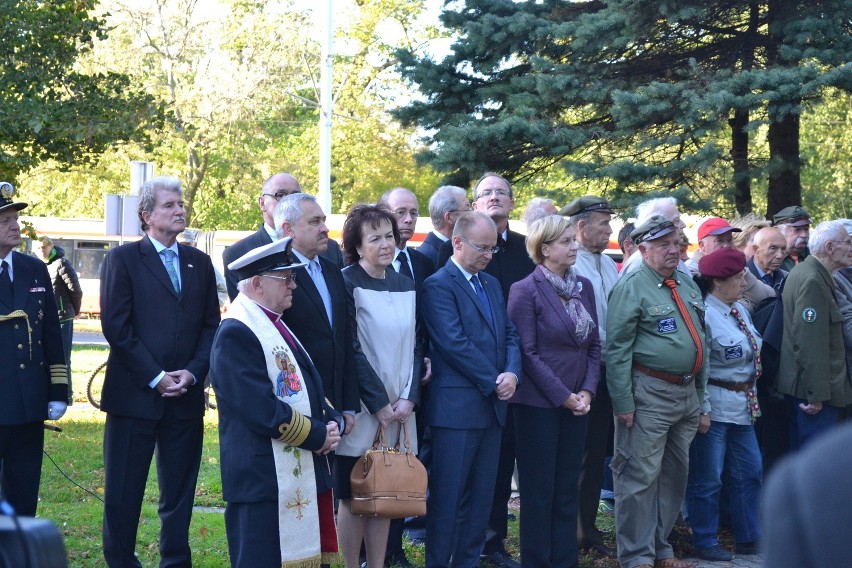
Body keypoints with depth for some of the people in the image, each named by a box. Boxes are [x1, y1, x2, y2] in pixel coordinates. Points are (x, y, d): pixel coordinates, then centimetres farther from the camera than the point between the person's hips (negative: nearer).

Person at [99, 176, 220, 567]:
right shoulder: (122, 259, -1)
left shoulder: (199, 262, 13)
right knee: (123, 493, 1)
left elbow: (211, 325, 10)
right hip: (134, 395, -4)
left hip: (186, 397, 4)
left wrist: (193, 373, -6)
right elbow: (116, 327, -8)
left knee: (179, 494, 8)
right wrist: (155, 377, -12)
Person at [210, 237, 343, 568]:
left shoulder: (276, 325, 17)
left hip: (301, 475, 10)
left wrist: (333, 422, 0)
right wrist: (317, 436, -13)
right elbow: (262, 410, -23)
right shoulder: (237, 333, -15)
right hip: (264, 478, -10)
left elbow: (307, 388, 21)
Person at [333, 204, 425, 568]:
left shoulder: (406, 286, 10)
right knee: (353, 496, 0)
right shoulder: (347, 283, -8)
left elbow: (415, 346, 9)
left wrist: (408, 399, -4)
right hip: (361, 410, -5)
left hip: (399, 409, 5)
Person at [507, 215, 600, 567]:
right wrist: (562, 395, -13)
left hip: (576, 402, 6)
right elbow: (527, 353, -12)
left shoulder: (584, 287, 9)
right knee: (539, 491, 2)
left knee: (568, 490, 9)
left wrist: (586, 391, -3)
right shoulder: (526, 291, -9)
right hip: (538, 403, -5)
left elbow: (594, 345, 10)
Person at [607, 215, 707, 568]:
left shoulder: (687, 284, 13)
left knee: (675, 474, 14)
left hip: (687, 393, 8)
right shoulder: (632, 287, -10)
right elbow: (617, 349, -13)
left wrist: (700, 390, 17)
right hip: (650, 394, -8)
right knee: (641, 477, -4)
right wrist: (623, 402, -17)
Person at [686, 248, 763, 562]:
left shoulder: (740, 310, 9)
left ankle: (749, 539, 26)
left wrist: (751, 395, 20)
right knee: (708, 478, 1)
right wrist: (702, 410, -18)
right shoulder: (704, 315, -17)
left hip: (743, 406, 9)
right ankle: (706, 543, 13)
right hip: (715, 407, -9)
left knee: (749, 472, 15)